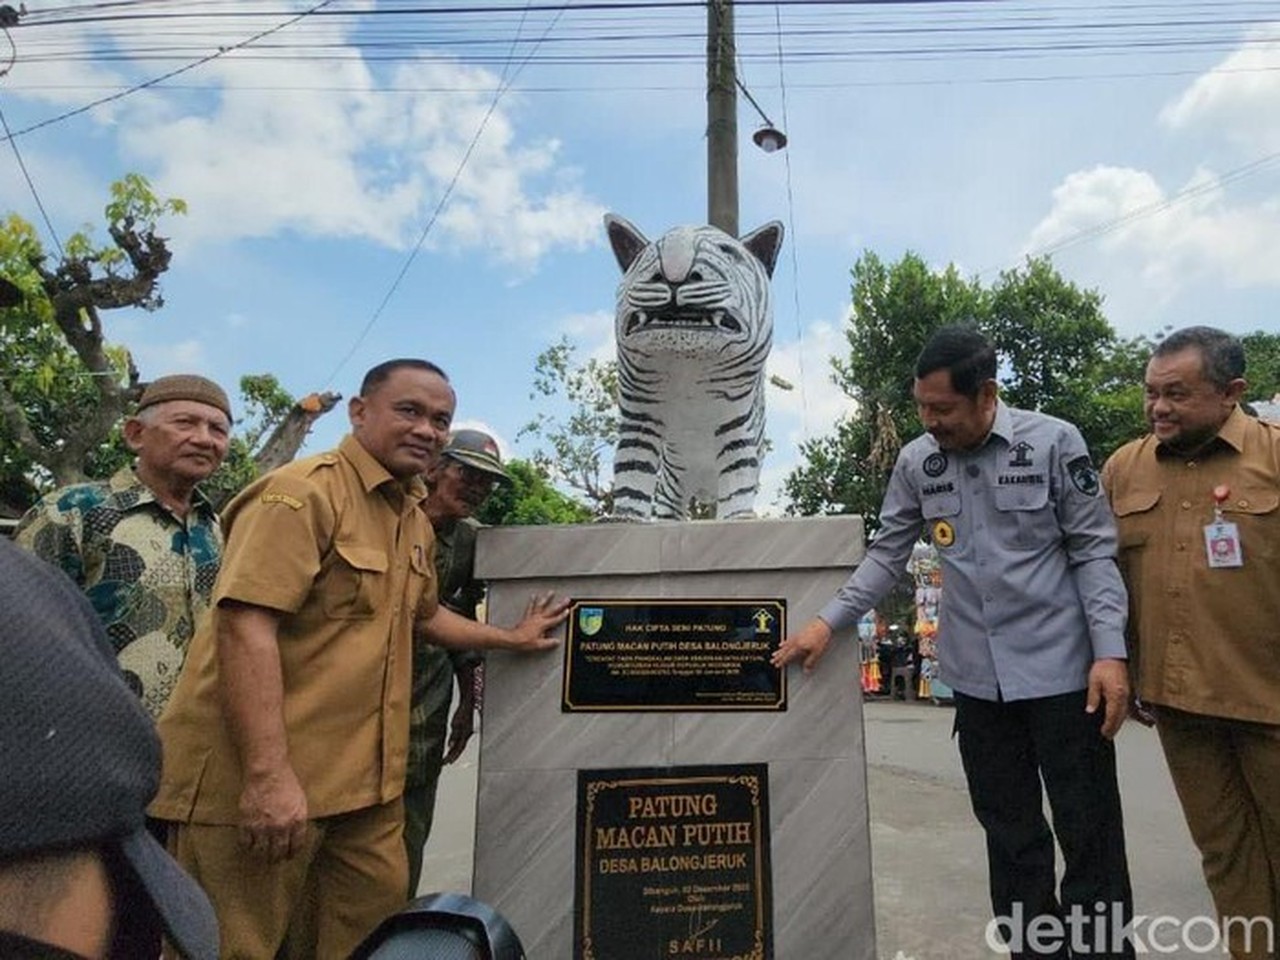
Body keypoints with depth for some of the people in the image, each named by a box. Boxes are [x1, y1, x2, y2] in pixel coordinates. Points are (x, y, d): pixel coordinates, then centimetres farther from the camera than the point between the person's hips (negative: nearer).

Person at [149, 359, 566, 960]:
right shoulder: (303, 492, -14)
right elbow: (246, 624, -23)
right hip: (263, 778, -8)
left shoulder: (415, 520, 14)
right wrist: (269, 774, -27)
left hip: (364, 778, 9)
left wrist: (512, 639, 31)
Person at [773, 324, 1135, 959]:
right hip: (975, 678, 3)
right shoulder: (916, 462, 2)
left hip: (1062, 669, -3)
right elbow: (887, 554, 5)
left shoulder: (1053, 442, -7)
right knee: (1010, 832, 15)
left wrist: (1109, 651, -12)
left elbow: (1093, 551, -4)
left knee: (1089, 831, 8)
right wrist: (827, 623, -3)